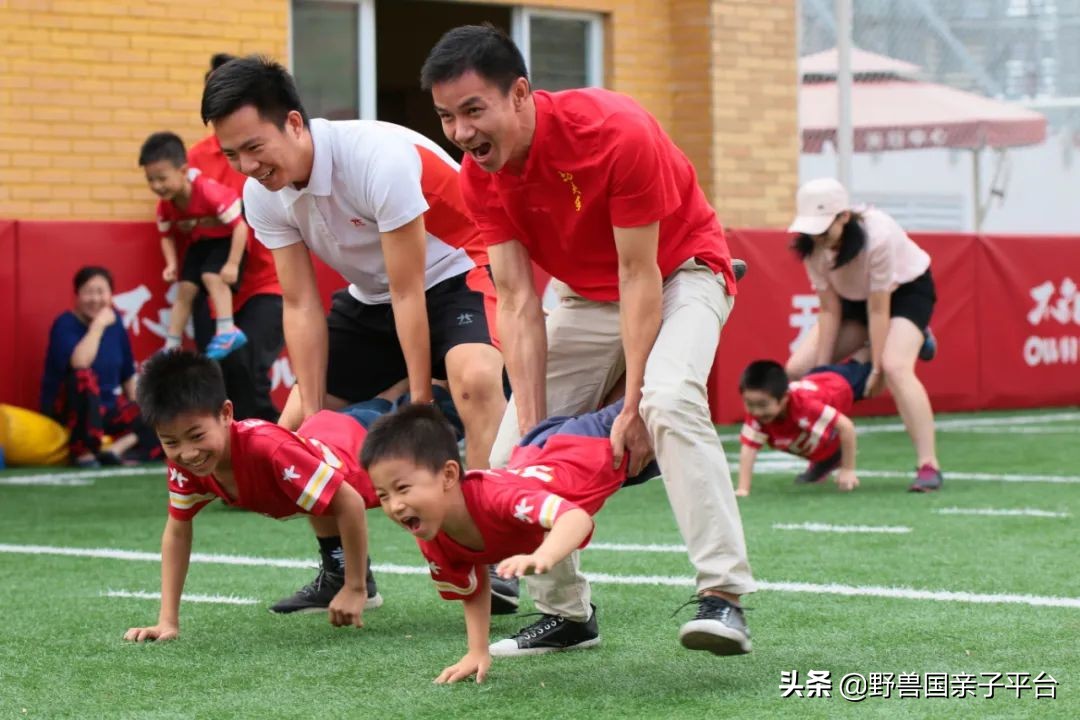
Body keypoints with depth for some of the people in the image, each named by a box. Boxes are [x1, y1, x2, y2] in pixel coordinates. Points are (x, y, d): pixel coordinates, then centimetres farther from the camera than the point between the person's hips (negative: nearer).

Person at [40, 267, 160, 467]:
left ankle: (117, 449, -28)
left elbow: (128, 373, 13)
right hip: (68, 409, -5)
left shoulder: (115, 323, 4)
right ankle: (83, 451, -27)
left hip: (109, 409, 6)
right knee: (84, 377, -38)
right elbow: (78, 365, -33)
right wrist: (98, 325, -26)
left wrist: (137, 409, 4)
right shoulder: (65, 325, -13)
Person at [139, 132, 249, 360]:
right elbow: (167, 236, 3)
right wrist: (171, 264, -16)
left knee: (212, 276, -28)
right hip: (198, 243, 6)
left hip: (225, 239, -6)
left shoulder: (208, 192, -36)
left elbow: (240, 226, -32)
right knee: (185, 288, 0)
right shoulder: (165, 205, -16)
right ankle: (171, 347, 6)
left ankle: (228, 331, -26)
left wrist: (233, 264, -36)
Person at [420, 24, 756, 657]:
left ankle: (724, 598, -35)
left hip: (681, 272, -6)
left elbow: (640, 276, -29)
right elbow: (518, 302, -15)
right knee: (510, 457, -3)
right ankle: (566, 612, 13)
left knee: (671, 400, -35)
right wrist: (530, 426, -22)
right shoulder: (481, 176, -14)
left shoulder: (617, 133, -32)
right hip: (590, 295, 6)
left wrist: (633, 404, -31)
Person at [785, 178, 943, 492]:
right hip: (854, 297, 6)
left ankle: (928, 466, -31)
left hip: (907, 289, -6)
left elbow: (878, 309, -31)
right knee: (797, 369, -6)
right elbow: (830, 310, -14)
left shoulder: (878, 236, -37)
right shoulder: (813, 246, -21)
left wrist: (876, 368, -26)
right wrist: (822, 369, -15)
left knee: (895, 366, -33)